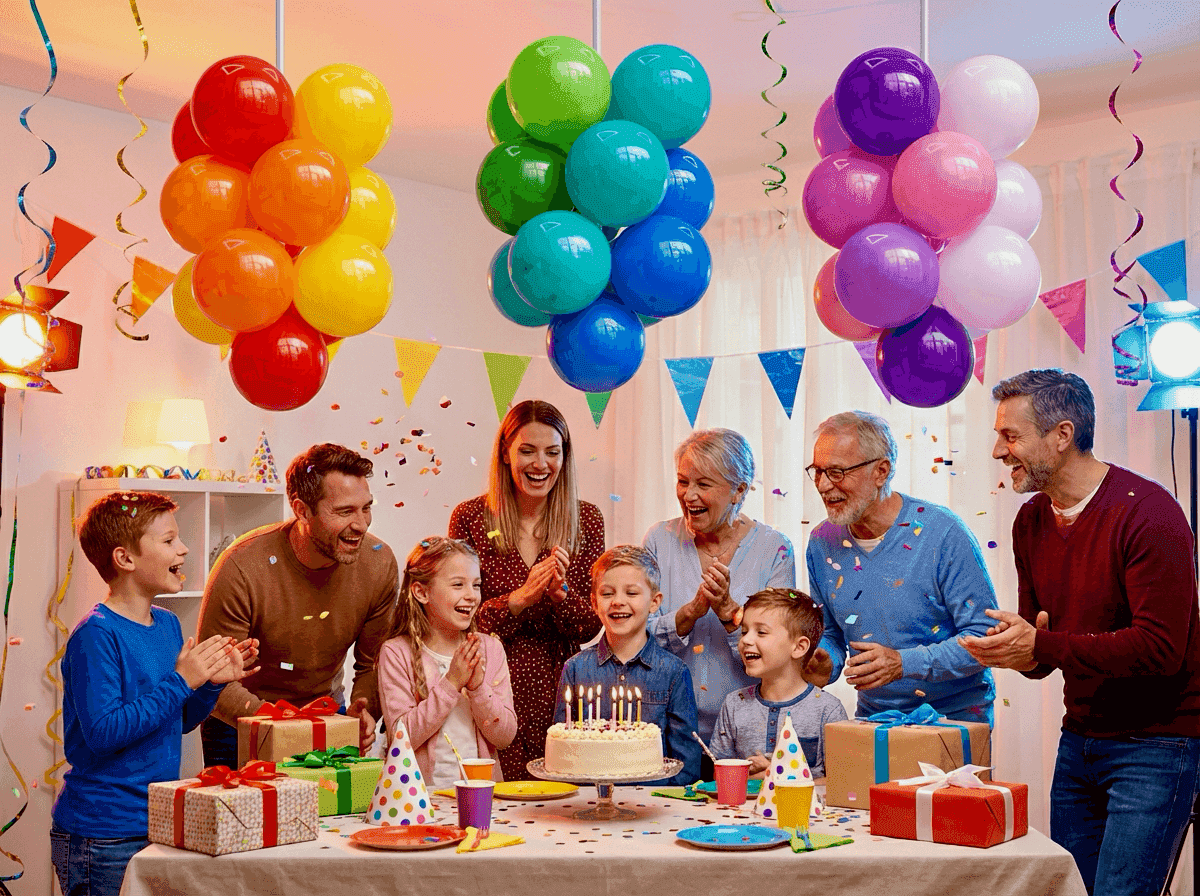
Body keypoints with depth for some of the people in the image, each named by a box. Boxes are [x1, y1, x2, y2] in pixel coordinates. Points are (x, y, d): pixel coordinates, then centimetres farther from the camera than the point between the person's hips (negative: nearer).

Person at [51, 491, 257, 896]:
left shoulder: (168, 624, 9)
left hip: (158, 824, 8)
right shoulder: (95, 635, -16)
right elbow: (103, 733, -24)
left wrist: (211, 683, 0)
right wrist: (181, 681, -22)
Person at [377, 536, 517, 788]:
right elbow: (401, 738, -9)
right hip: (424, 790, -2)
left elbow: (505, 737, 5)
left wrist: (478, 686, -10)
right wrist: (451, 684, -12)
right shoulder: (396, 653, -1)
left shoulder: (490, 649, 9)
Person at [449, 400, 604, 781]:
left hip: (559, 692, 2)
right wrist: (520, 599, -18)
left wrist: (560, 593, -17)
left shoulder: (586, 520, 5)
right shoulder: (470, 518, -1)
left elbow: (592, 626, 3)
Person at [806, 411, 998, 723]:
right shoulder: (822, 544, 4)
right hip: (873, 717, 4)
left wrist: (904, 663, -23)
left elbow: (984, 638, -12)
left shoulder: (944, 534, -12)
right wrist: (825, 664, -5)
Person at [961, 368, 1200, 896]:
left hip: (1157, 741, -7)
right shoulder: (1030, 522, 7)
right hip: (1080, 738, 8)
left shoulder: (1147, 513, -17)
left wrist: (1042, 647, -26)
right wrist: (1019, 650, -13)